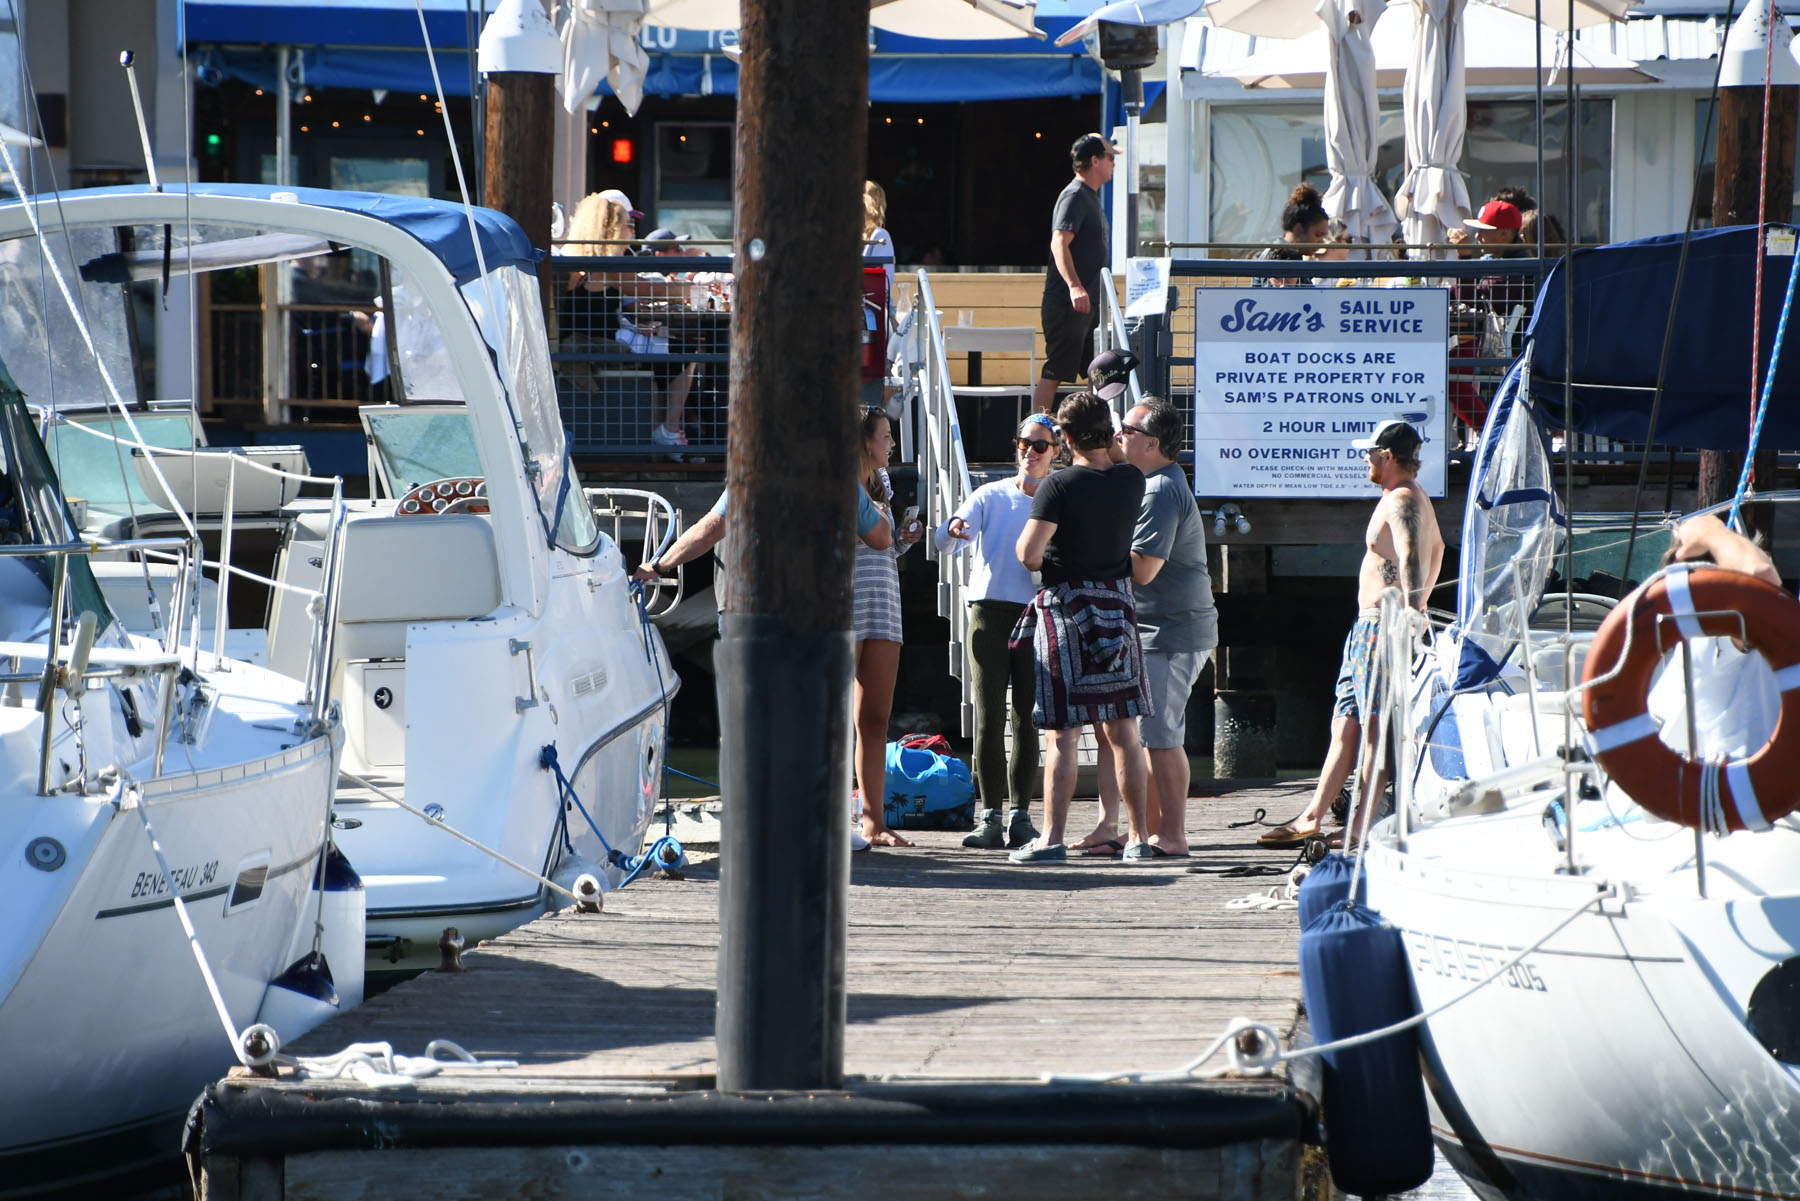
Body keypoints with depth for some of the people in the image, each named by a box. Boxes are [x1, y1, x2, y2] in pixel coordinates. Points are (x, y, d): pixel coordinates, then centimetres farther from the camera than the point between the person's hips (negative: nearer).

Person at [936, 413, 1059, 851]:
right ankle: (990, 816, -4)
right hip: (989, 609, 0)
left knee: (1027, 718, -2)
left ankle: (1020, 815, 5)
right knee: (988, 716, -6)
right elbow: (945, 543, -4)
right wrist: (952, 530, -27)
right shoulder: (991, 496, 7)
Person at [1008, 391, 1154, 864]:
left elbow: (1028, 553, -17)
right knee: (1123, 731, 9)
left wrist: (1045, 560, 3)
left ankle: (1052, 838, -6)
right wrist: (1115, 451, 23)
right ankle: (1140, 836, 10)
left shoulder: (1059, 486, -13)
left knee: (1063, 733, -4)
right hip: (1118, 605, 4)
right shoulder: (1132, 481, 1)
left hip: (1065, 609, -4)